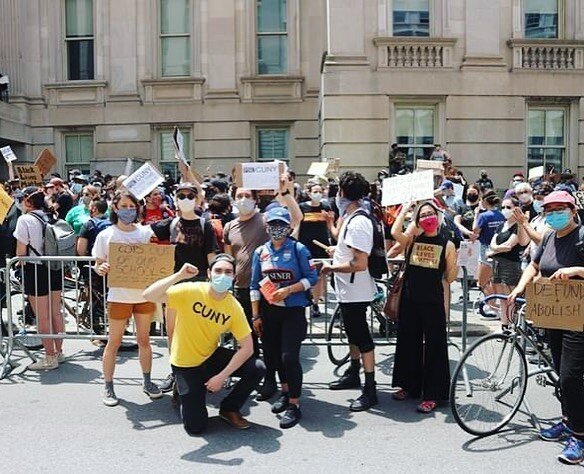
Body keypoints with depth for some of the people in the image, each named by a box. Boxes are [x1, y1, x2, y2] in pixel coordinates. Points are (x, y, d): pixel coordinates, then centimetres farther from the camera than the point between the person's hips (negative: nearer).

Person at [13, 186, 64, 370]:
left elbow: (21, 252, -12)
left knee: (42, 317, 2)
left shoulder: (25, 219, -13)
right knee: (56, 313, 14)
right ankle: (58, 352, 25)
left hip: (35, 270, -7)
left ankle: (50, 358, 8)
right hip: (55, 269, 7)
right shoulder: (52, 217, 4)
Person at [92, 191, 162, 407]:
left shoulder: (146, 232, 4)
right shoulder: (106, 235, -3)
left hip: (144, 294, 3)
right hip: (119, 296, -2)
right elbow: (98, 265, 0)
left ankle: (147, 382, 28)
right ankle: (108, 387, 19)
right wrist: (101, 268, -22)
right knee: (114, 342, 5)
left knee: (144, 340, 13)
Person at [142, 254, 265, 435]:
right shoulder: (190, 291, -21)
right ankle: (183, 394, 25)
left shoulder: (234, 307, -12)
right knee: (195, 427, -8)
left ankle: (229, 408, 9)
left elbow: (247, 348, -11)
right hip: (185, 364, -3)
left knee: (257, 368, -17)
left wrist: (222, 376, -17)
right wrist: (179, 276, -39)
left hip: (212, 356, 3)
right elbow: (148, 296, -30)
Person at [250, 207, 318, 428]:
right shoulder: (260, 252, 6)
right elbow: (255, 286, 9)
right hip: (269, 311, 5)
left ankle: (294, 404, 1)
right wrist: (255, 316, 6)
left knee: (289, 356, -11)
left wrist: (288, 290, -18)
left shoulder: (299, 249, -5)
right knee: (272, 354, 10)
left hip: (293, 310, -4)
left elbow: (312, 278, -6)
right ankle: (286, 391, 34)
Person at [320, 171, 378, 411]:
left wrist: (331, 268, -19)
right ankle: (353, 374, 39)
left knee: (362, 337, -3)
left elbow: (359, 264, -28)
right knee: (353, 333, 22)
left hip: (355, 292, -10)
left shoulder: (357, 222, -23)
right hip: (349, 291, 10)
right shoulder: (351, 218, 8)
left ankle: (370, 390, 7)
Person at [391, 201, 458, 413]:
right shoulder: (411, 241, 4)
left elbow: (450, 278, 2)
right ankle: (409, 386, 30)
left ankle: (432, 394, 13)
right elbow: (395, 232, -17)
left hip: (433, 301, -2)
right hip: (409, 300, 3)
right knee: (408, 343, 13)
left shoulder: (447, 245, 0)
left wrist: (458, 263, -16)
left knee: (434, 346, 2)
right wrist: (405, 210, -5)